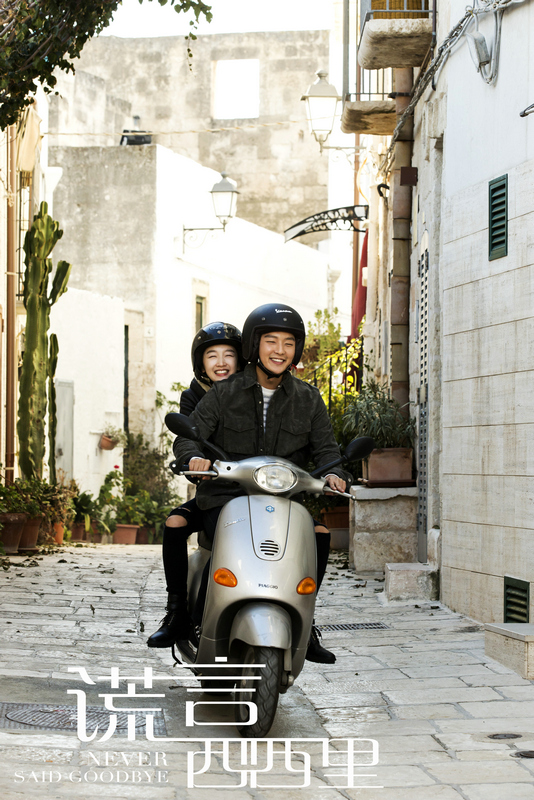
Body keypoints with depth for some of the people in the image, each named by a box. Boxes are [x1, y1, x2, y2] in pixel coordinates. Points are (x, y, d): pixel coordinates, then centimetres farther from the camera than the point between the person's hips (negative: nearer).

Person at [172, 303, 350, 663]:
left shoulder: (307, 399, 9)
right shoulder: (225, 393, 3)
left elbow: (325, 447, 7)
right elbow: (188, 435, -3)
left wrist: (334, 473, -16)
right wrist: (195, 457, -26)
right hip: (226, 496, -2)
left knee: (319, 533, -24)